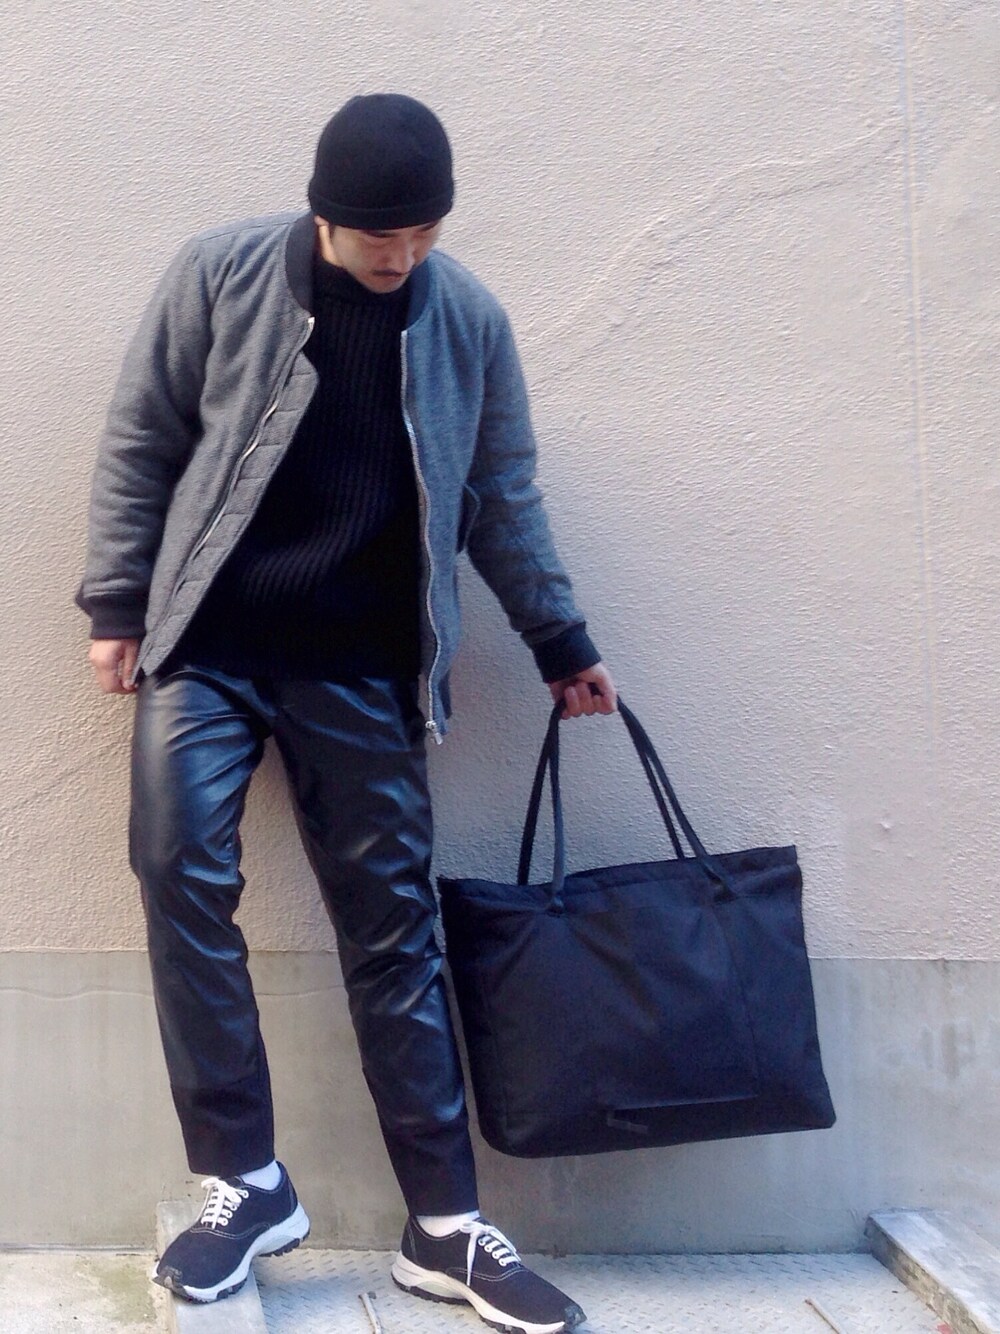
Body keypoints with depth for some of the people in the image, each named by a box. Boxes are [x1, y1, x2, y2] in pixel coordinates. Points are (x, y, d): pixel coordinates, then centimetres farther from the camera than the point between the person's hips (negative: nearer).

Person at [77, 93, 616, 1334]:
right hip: (207, 647, 0)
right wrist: (117, 605, -2)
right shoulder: (219, 273, -4)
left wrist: (562, 645, 14)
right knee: (182, 872, -14)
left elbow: (503, 498, 11)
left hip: (362, 670, 1)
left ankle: (445, 1225, 7)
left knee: (392, 927, 1)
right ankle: (246, 1182, 1)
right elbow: (139, 443, 1)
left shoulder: (469, 318, 1)